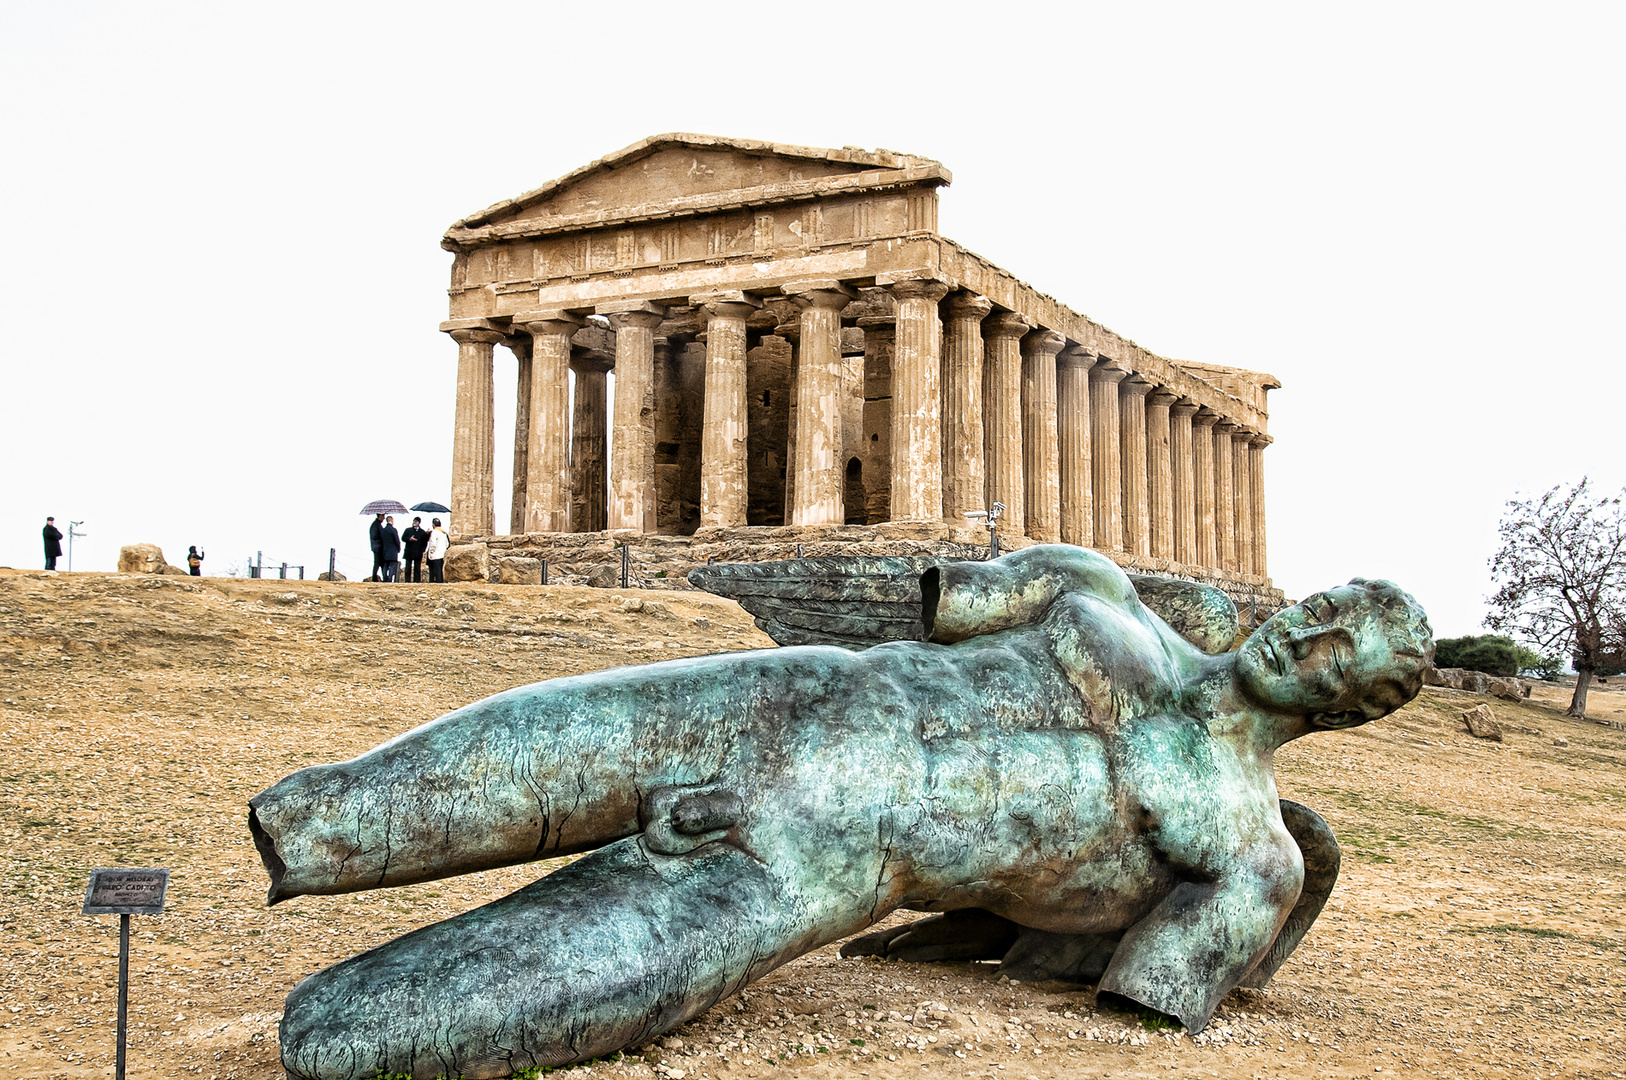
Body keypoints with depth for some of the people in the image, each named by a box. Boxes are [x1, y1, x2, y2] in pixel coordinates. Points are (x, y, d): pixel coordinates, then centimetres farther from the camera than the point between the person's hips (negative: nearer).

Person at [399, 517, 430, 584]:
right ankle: (407, 581, -1)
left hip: (418, 553, 0)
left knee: (417, 568, 0)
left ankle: (417, 581, 1)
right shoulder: (408, 530, 11)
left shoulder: (422, 532, 8)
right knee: (408, 568, -2)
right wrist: (410, 539, -14)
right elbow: (403, 538, 3)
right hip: (409, 553, 0)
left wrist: (422, 550, -4)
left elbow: (425, 543, 8)